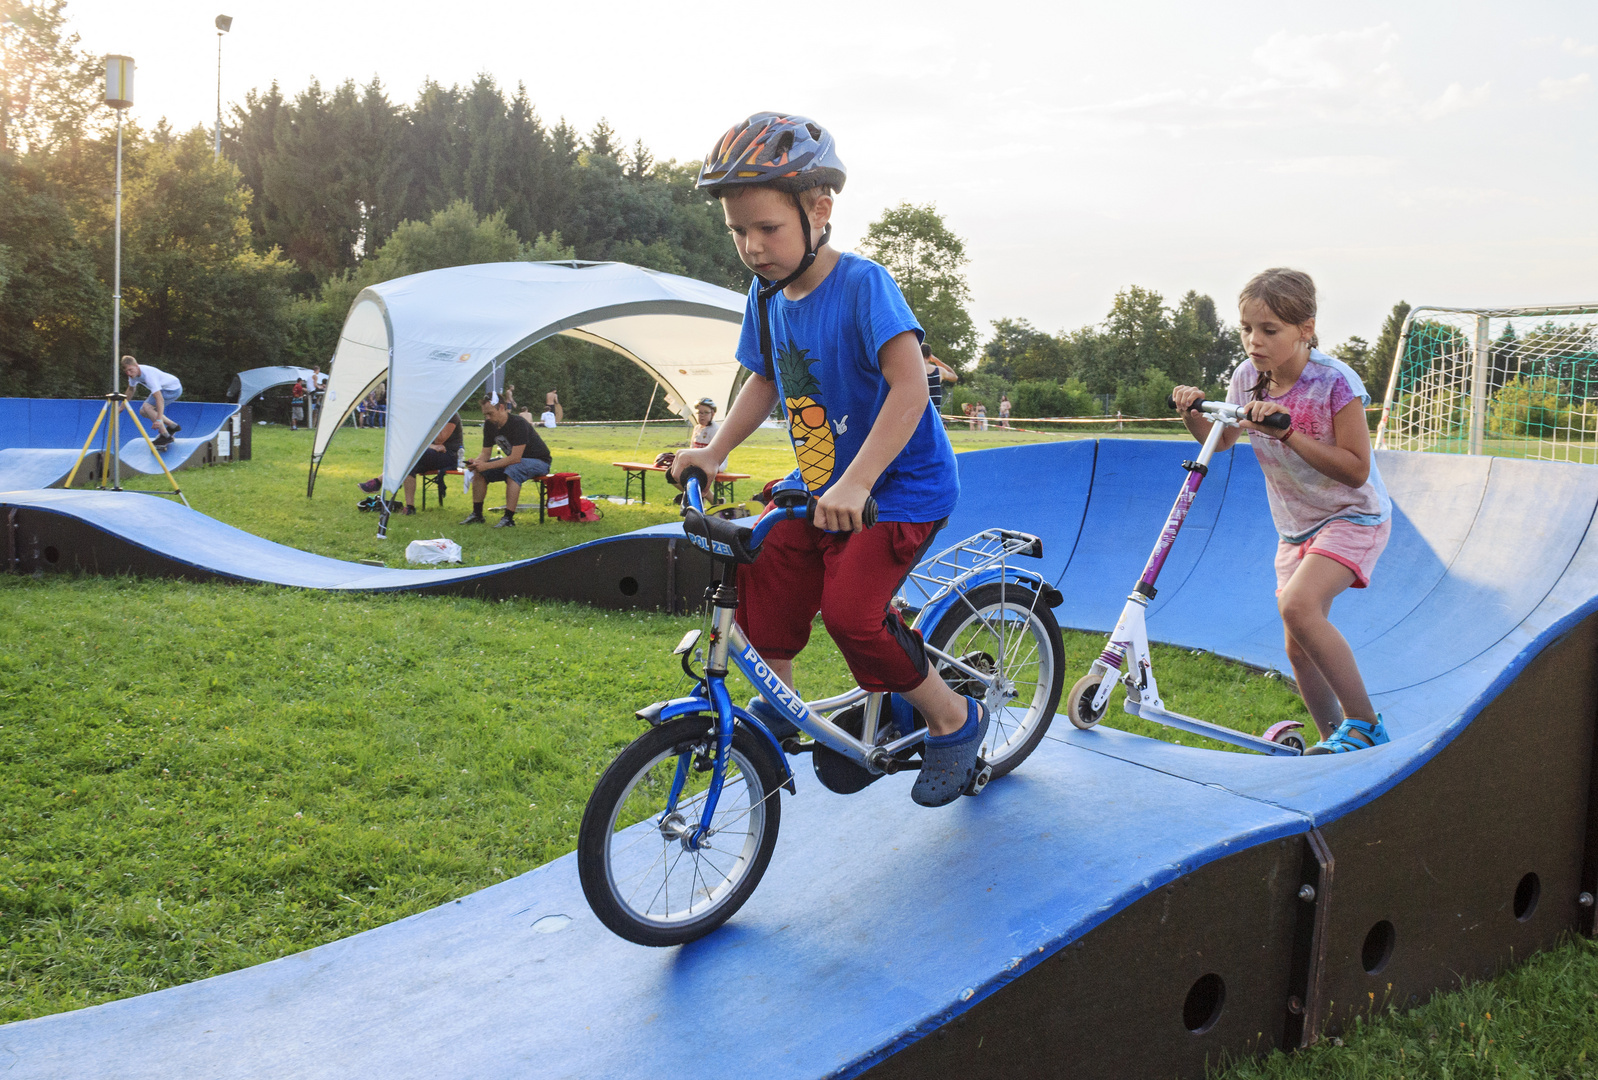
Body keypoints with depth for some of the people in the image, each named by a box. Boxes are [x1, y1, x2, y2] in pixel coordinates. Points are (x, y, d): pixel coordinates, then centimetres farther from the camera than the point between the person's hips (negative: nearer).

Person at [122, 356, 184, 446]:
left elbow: (159, 398, -41)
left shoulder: (148, 374, -34)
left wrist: (159, 419, -47)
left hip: (174, 388, -9)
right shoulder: (133, 373, -9)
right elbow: (131, 389, 14)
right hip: (163, 388, 9)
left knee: (147, 407, -23)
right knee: (143, 412, 6)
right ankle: (172, 426, 18)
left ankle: (165, 435, -15)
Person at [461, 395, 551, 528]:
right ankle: (477, 514, 3)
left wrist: (486, 465, -34)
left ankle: (509, 518, -35)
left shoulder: (518, 424, -28)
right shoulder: (490, 425, -4)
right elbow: (485, 453, 2)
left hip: (538, 461, -8)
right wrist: (476, 461, -23)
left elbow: (515, 458, -33)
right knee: (478, 471, -5)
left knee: (512, 471, -38)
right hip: (513, 460, 8)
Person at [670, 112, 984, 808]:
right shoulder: (766, 295, 2)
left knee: (850, 609, -20)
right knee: (762, 573, -6)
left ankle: (954, 720, 2)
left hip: (901, 487, -7)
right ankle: (775, 704, 20)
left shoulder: (862, 284, -21)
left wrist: (854, 484, -39)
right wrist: (712, 451, 2)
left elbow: (909, 388, -31)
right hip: (820, 484, 7)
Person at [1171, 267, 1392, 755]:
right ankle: (1334, 736, 27)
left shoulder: (1334, 382, -22)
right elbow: (1221, 440, 10)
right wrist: (1193, 414, -11)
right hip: (1295, 526, 7)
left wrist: (1289, 434, -33)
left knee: (1297, 604, -30)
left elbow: (1355, 470, -24)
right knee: (1299, 646, 7)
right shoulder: (1248, 376, -6)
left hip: (1352, 517, -7)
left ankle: (1363, 722, -15)